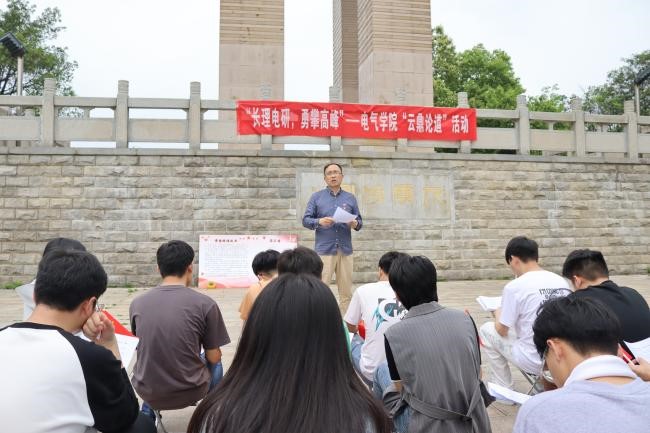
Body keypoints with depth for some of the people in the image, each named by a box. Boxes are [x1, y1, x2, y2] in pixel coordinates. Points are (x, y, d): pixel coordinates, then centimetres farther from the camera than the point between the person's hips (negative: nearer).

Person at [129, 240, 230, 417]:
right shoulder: (205, 303, -16)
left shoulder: (137, 303, -7)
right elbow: (213, 357, -7)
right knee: (215, 364, 30)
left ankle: (148, 411, 36)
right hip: (190, 391, -2)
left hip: (147, 392, 3)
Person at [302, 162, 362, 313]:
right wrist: (319, 221, -17)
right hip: (324, 249, -2)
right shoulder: (316, 197, 6)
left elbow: (359, 221, 11)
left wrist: (355, 224, -12)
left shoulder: (350, 198, 12)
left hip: (345, 250, 2)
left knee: (346, 291, 5)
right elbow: (306, 220, 1)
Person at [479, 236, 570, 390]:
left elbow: (502, 330, -6)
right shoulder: (562, 282, 1)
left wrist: (498, 315, 15)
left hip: (534, 361, -6)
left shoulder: (514, 287, -15)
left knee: (487, 330, 13)